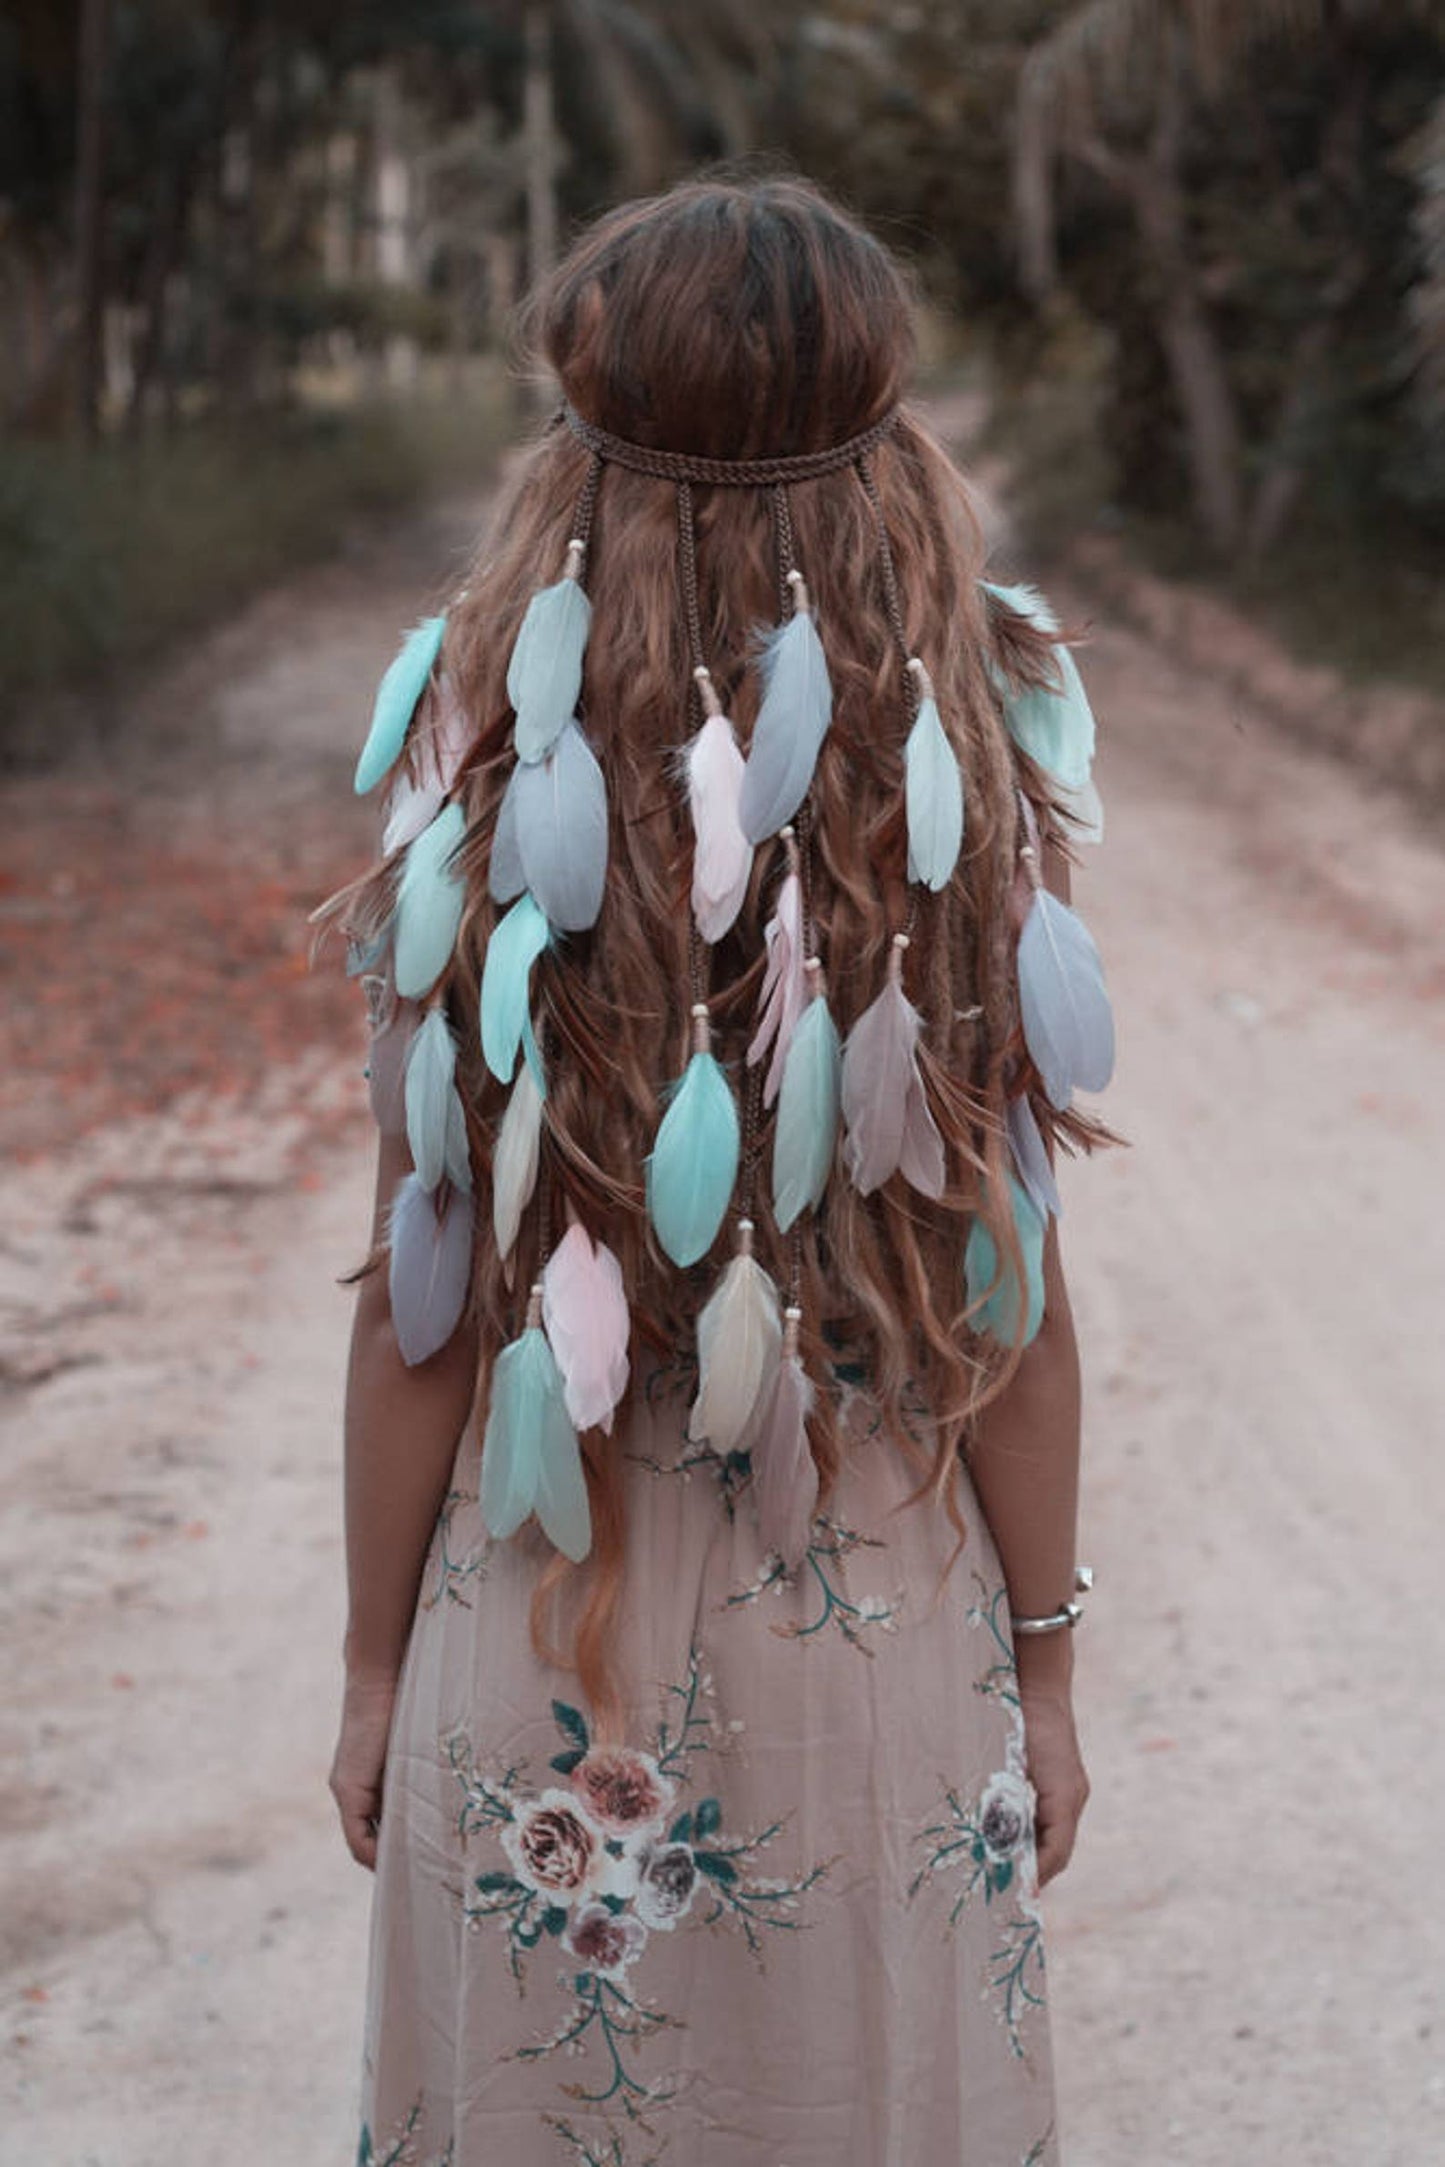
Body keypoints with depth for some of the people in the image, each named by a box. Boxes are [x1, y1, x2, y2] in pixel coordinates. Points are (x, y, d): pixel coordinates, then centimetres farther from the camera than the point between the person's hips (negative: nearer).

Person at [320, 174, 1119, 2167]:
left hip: (547, 1621, 0)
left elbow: (415, 1307, -10)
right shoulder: (968, 807, -14)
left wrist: (375, 1666, 4)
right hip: (880, 1630, 0)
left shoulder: (484, 803, -15)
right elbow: (1015, 1306, -8)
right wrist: (1048, 1662, 6)